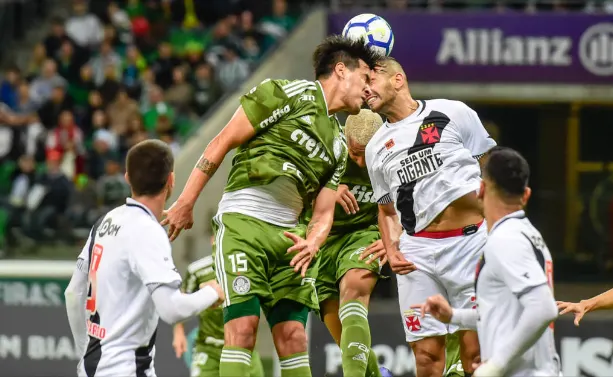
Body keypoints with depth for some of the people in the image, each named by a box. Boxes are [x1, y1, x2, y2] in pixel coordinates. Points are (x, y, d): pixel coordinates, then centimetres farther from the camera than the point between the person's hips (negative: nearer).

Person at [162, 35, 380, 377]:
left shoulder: (338, 144, 21)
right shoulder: (290, 94, -2)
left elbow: (324, 212, 18)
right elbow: (223, 142, -4)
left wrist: (312, 244, -6)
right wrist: (186, 203, -7)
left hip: (287, 235, 7)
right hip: (243, 221, -7)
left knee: (293, 333, 1)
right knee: (243, 325, -15)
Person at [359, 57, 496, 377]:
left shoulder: (451, 113, 5)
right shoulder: (376, 148, 18)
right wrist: (391, 251, 6)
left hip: (470, 242, -3)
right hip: (417, 251, 3)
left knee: (474, 351, -6)